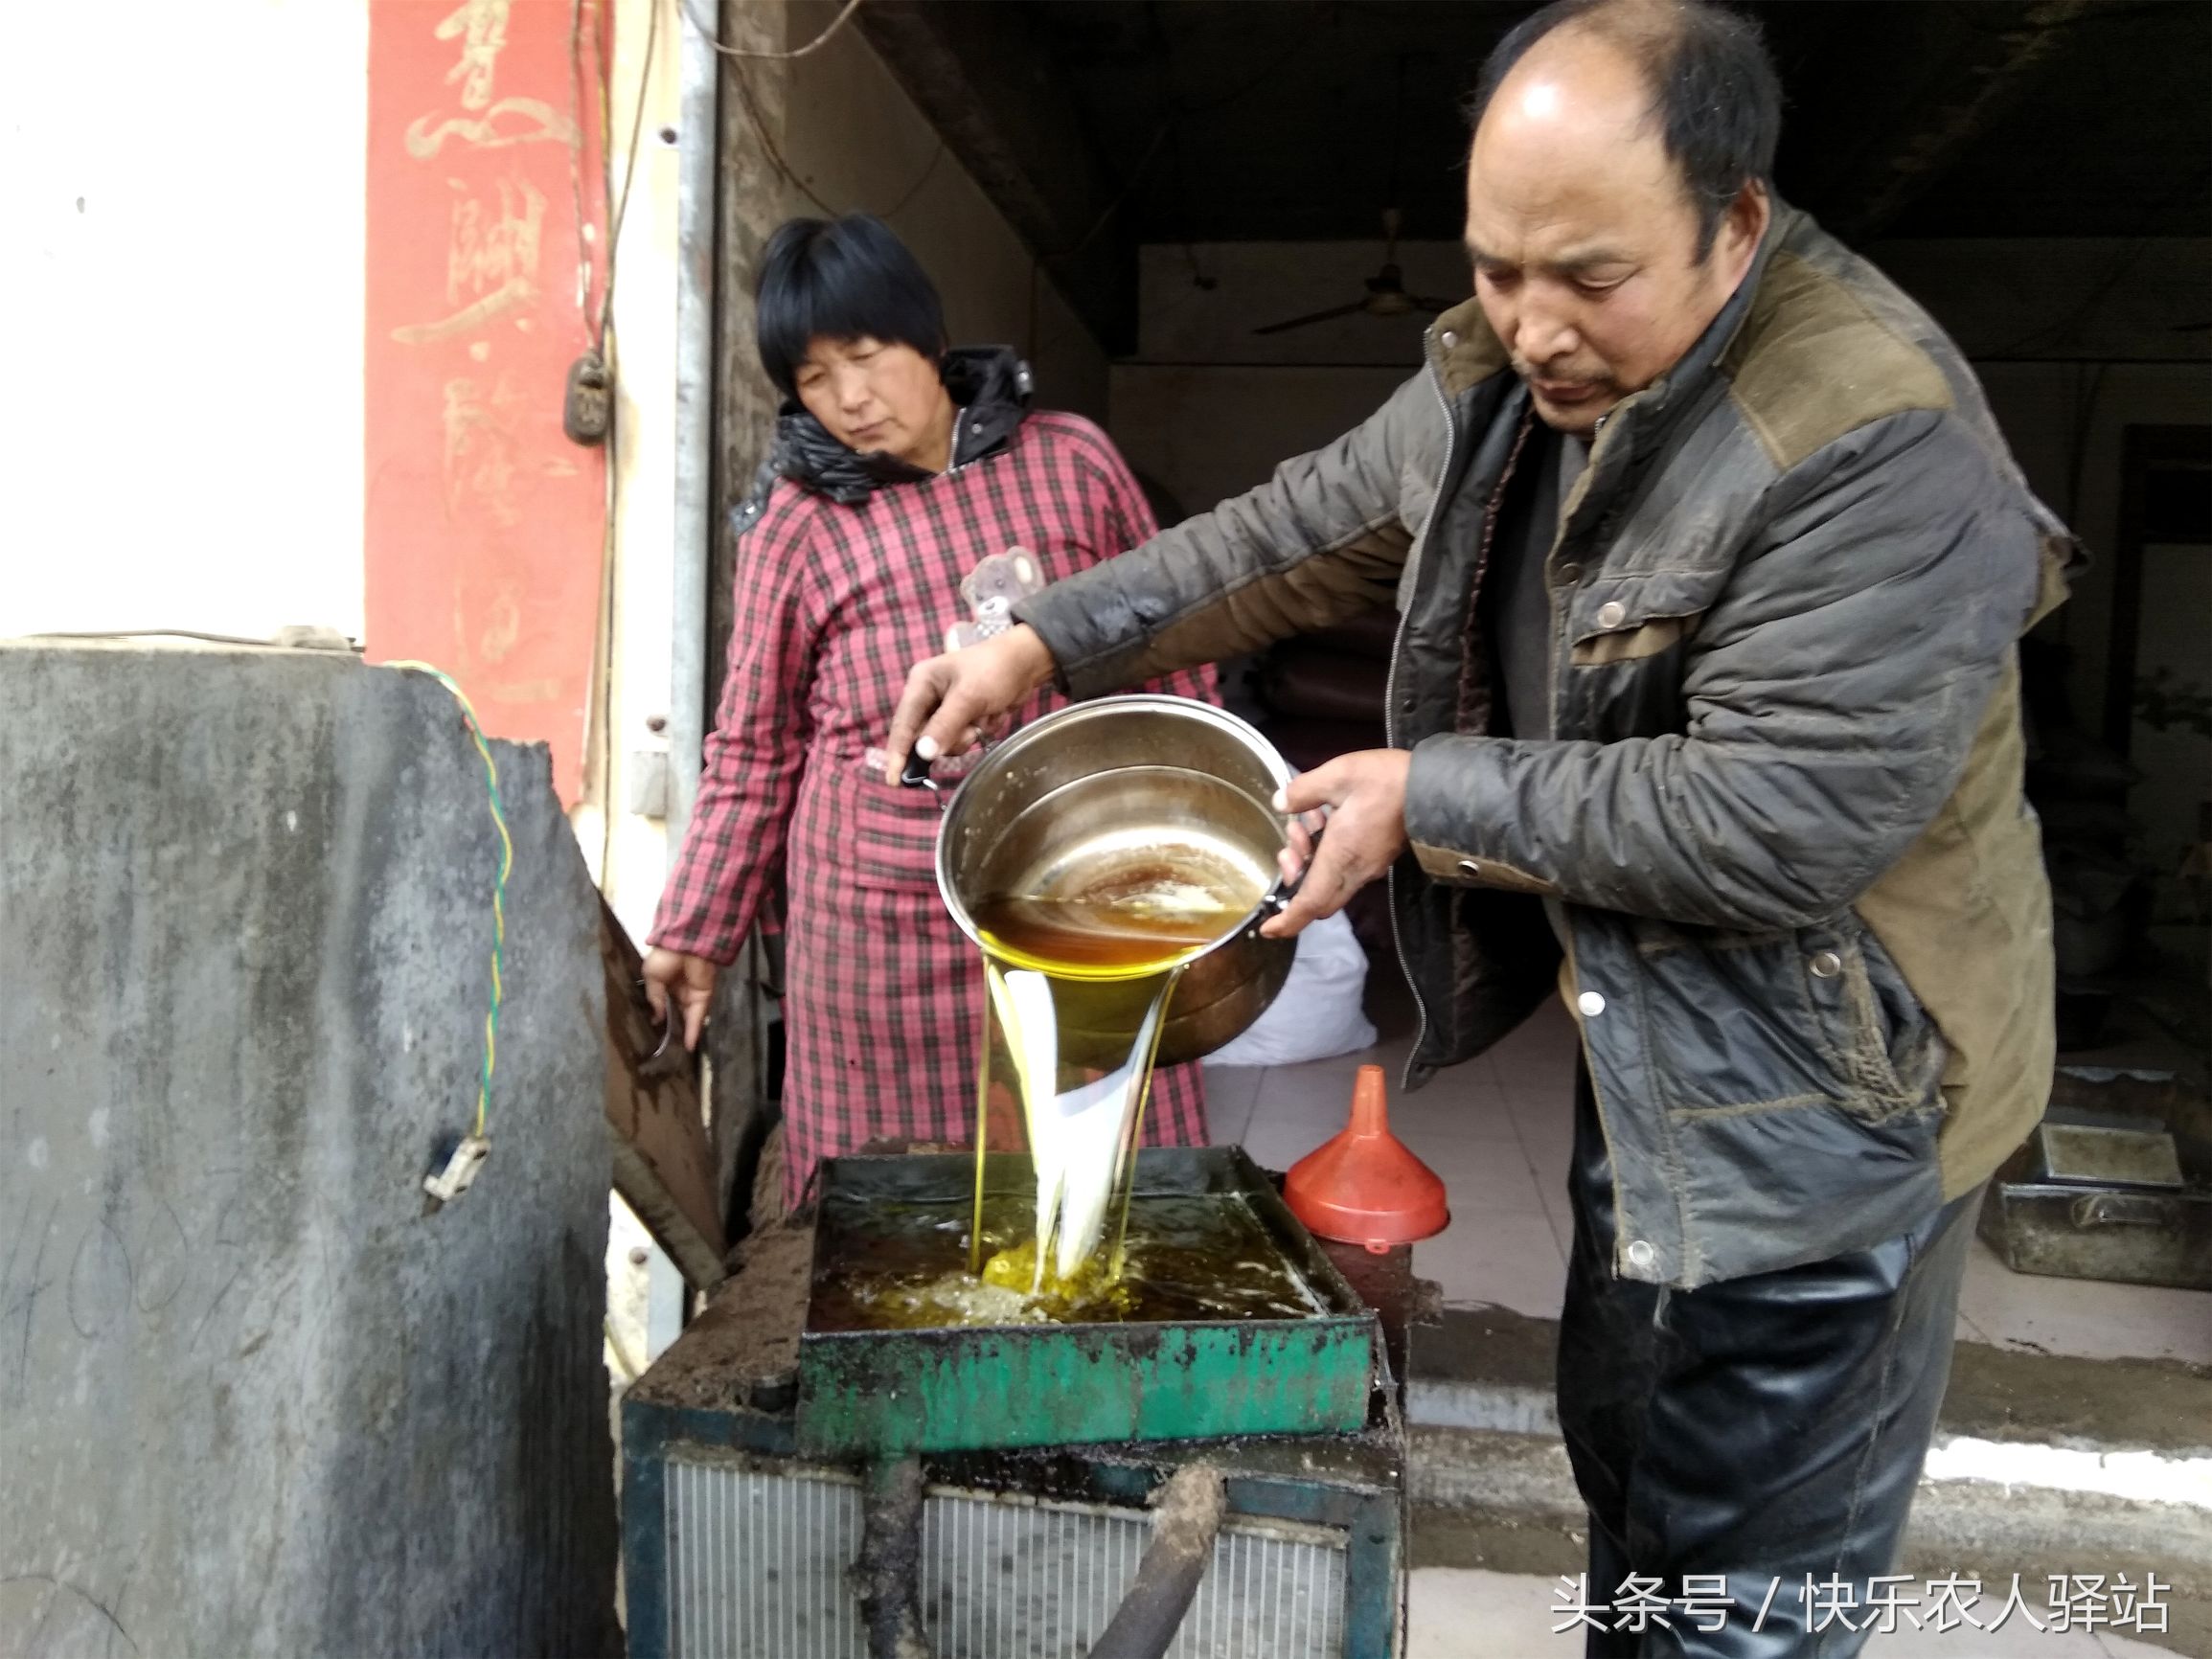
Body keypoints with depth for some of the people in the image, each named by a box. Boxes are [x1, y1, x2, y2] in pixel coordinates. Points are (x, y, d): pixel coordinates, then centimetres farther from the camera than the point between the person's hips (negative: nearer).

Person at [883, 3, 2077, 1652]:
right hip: (1644, 1056, 8)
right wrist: (1044, 640, 4)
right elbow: (1302, 534, 9)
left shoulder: (1884, 449, -28)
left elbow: (1772, 826, -31)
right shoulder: (1503, 372, -2)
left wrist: (1429, 797, -22)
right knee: (1624, 1457, 27)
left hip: (1824, 1096, -8)